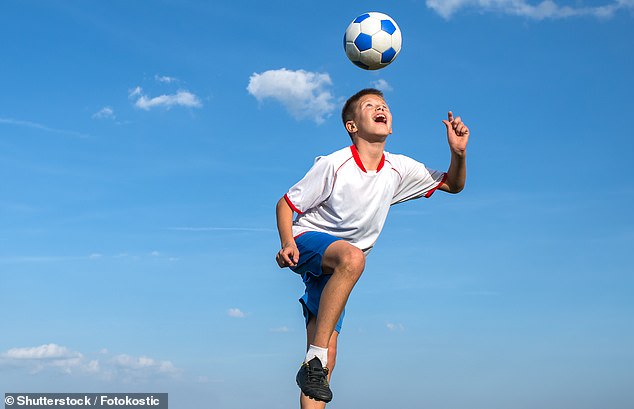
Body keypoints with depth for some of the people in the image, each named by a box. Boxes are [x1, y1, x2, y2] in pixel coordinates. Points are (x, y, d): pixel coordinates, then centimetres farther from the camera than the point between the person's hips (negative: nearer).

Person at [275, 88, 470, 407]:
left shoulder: (398, 169, -1)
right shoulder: (333, 165, -15)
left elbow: (453, 185, 9)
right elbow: (286, 204, -7)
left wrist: (458, 153, -11)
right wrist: (288, 243, -25)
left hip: (336, 269, 6)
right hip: (307, 241, -5)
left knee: (326, 361, -6)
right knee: (352, 257, -39)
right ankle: (312, 361, -34)